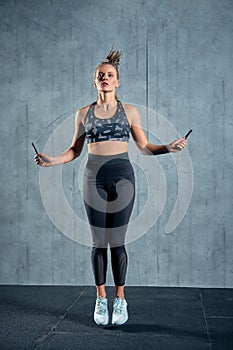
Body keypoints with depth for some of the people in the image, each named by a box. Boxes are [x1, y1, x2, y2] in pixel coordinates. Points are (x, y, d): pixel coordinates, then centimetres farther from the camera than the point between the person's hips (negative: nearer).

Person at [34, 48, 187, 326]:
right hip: (94, 177, 1)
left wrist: (169, 147, -6)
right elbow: (75, 149, 13)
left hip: (122, 176, -1)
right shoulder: (84, 113, 9)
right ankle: (101, 300, 15)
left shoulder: (129, 111, 6)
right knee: (99, 242, 3)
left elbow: (144, 147, 8)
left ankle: (120, 300, 12)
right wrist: (52, 161, -2)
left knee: (117, 242, -1)